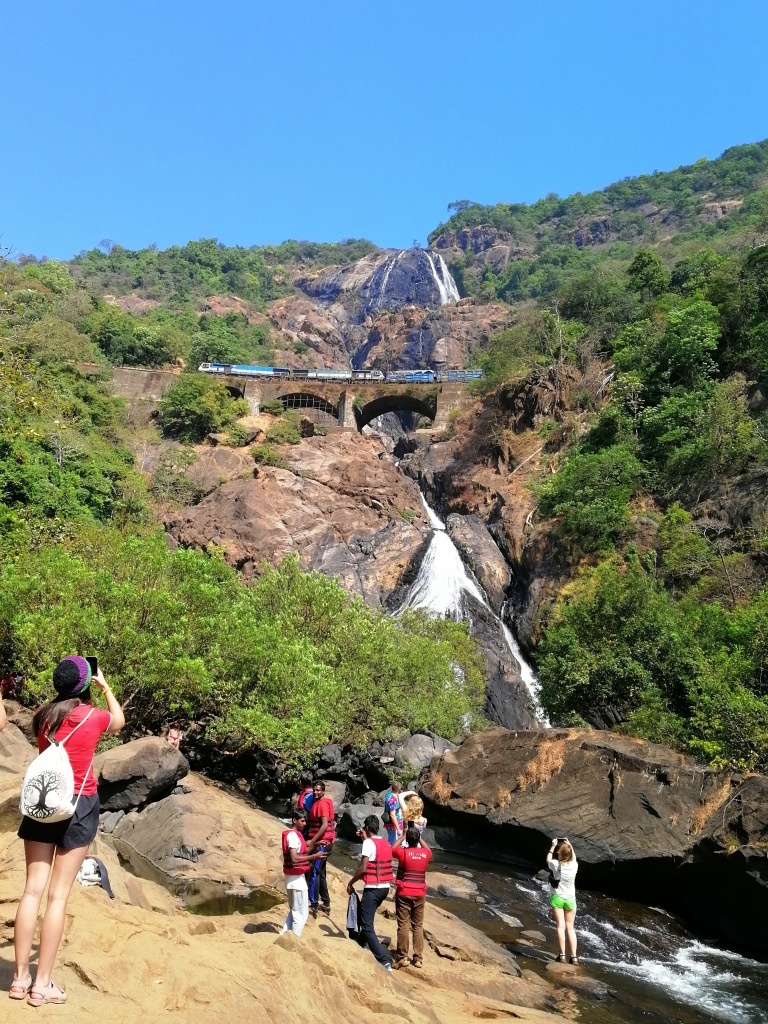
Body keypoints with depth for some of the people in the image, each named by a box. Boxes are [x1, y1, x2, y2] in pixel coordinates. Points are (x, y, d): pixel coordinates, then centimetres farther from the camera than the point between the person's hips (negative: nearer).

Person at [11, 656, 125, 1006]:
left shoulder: (43, 716, 1)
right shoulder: (94, 716, -8)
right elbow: (119, 721, 15)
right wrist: (106, 686, 21)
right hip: (79, 806, -4)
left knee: (33, 889, 7)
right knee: (58, 894, 0)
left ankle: (20, 978, 13)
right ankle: (42, 983, 4)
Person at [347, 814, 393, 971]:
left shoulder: (368, 843, -12)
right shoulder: (385, 842, 10)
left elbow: (363, 868, -19)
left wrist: (351, 882, -6)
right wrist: (365, 838, 25)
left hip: (373, 888, -8)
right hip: (385, 887, 8)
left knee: (367, 926, -7)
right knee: (365, 918, 27)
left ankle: (384, 962, -15)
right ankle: (360, 946, 39)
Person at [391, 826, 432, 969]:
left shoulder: (403, 852, -12)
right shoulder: (425, 854, -2)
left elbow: (392, 849, 11)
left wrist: (403, 836, 13)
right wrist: (419, 837, 23)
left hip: (404, 894, -3)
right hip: (420, 894, 3)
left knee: (403, 925, 2)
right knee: (418, 926, 10)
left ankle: (402, 957, 4)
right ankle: (418, 958, 12)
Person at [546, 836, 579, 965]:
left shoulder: (556, 864, -13)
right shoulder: (574, 865, -7)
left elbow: (548, 860, 11)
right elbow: (573, 858, 19)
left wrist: (553, 846, 19)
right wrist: (570, 846, 27)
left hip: (557, 898, -2)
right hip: (570, 898, 2)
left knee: (561, 926, -2)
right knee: (570, 927, 8)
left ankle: (562, 955, -7)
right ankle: (574, 957, 3)